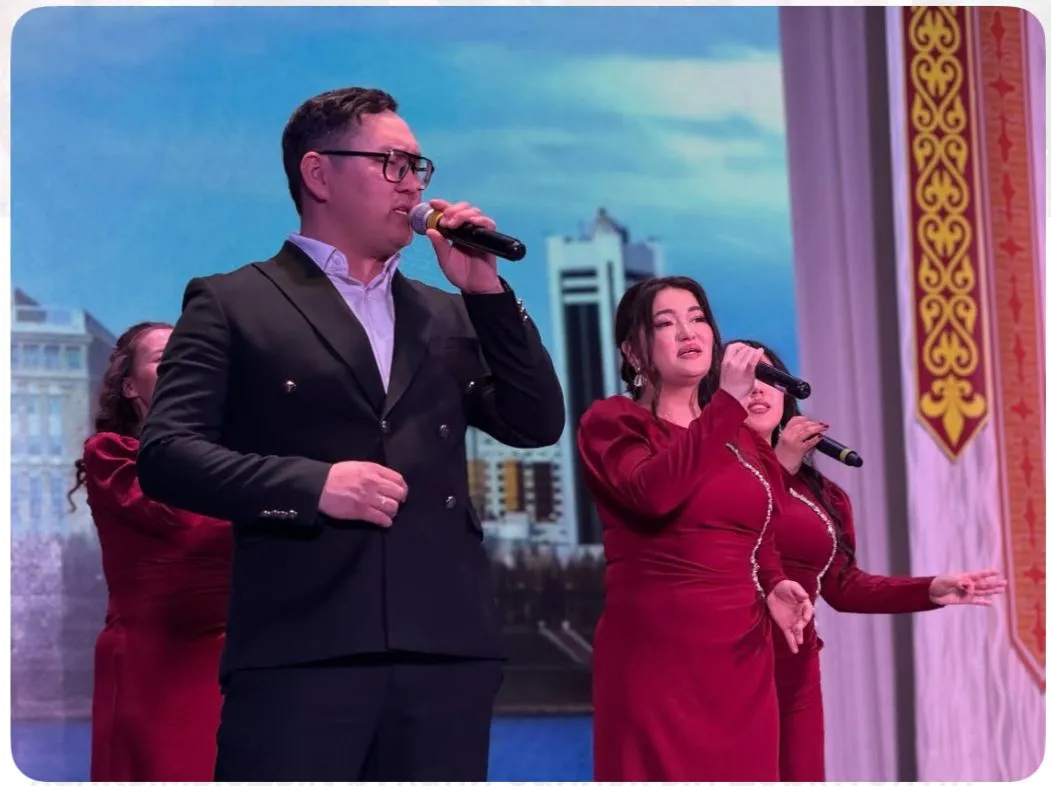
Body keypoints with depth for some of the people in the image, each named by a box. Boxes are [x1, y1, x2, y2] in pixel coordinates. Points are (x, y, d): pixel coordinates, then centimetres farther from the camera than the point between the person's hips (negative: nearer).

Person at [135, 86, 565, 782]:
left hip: (448, 646, 5)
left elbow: (539, 426, 14)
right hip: (299, 648, -4)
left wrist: (488, 291, 5)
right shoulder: (233, 303, 7)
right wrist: (312, 485, -14)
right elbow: (166, 452, -2)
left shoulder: (448, 315, 22)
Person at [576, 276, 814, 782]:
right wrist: (728, 402, -18)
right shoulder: (612, 421, 0)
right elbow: (653, 491, -20)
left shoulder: (742, 439, 17)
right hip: (655, 653, -6)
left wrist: (773, 585, 3)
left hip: (741, 656, 6)